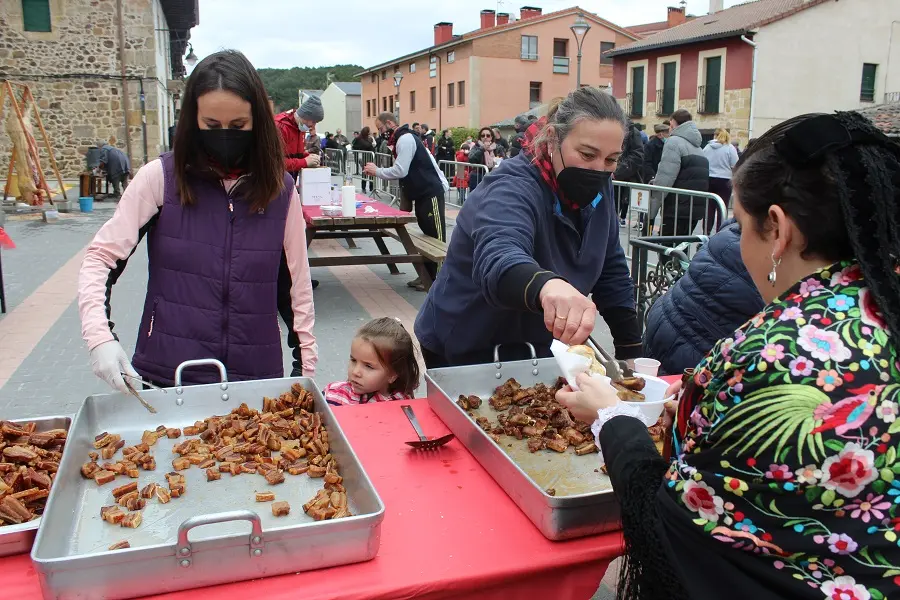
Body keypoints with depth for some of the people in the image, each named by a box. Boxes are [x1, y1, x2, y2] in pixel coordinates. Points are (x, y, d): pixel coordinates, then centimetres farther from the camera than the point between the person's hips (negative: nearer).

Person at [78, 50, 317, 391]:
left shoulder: (280, 189, -1)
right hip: (165, 374, 0)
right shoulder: (160, 177, -4)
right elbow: (100, 258, -3)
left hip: (256, 376, 1)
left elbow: (298, 286, 4)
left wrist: (307, 370, 3)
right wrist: (99, 336, -18)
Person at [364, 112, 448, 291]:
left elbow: (400, 170, -23)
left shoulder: (405, 139, -15)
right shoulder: (401, 140, 16)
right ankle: (427, 275, 19)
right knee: (427, 235, 13)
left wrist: (377, 171, -9)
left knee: (436, 237, -6)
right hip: (422, 193, 10)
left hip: (431, 192, -10)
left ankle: (437, 279, -3)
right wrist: (379, 171, 5)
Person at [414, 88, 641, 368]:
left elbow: (613, 273, 4)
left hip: (535, 352, 6)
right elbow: (498, 262, -48)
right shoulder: (512, 189, -27)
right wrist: (547, 285, -69)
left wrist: (631, 351, -2)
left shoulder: (597, 189, -5)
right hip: (464, 355, -6)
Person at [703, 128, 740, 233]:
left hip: (708, 180, 3)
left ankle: (706, 233, 8)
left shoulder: (707, 147, 6)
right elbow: (735, 166, -6)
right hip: (723, 181, -3)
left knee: (709, 208, 7)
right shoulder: (730, 148, -3)